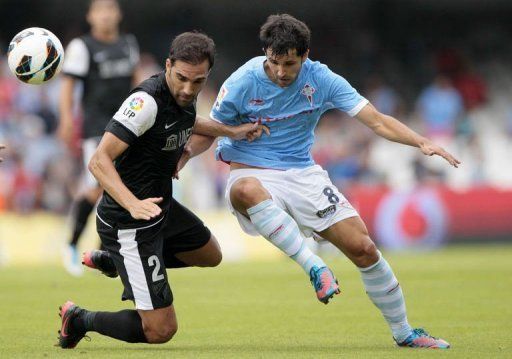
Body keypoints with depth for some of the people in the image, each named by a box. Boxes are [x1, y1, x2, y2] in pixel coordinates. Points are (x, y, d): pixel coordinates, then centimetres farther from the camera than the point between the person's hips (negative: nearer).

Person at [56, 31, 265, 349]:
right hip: (129, 225, -9)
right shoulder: (147, 101, -27)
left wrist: (230, 132, 28)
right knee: (160, 330, -11)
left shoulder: (184, 98, 0)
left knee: (210, 256, 34)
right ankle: (80, 320, 13)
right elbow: (99, 161, -32)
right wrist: (133, 204, -44)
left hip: (161, 208, 9)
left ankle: (108, 260, 38)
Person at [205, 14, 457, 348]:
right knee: (246, 192, -43)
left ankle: (403, 331, 14)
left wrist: (422, 142, -21)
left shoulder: (321, 79, -6)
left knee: (364, 248, -6)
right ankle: (314, 267, -37)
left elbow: (376, 120, -8)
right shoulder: (242, 83, -12)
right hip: (252, 173, -3)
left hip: (304, 174, 3)